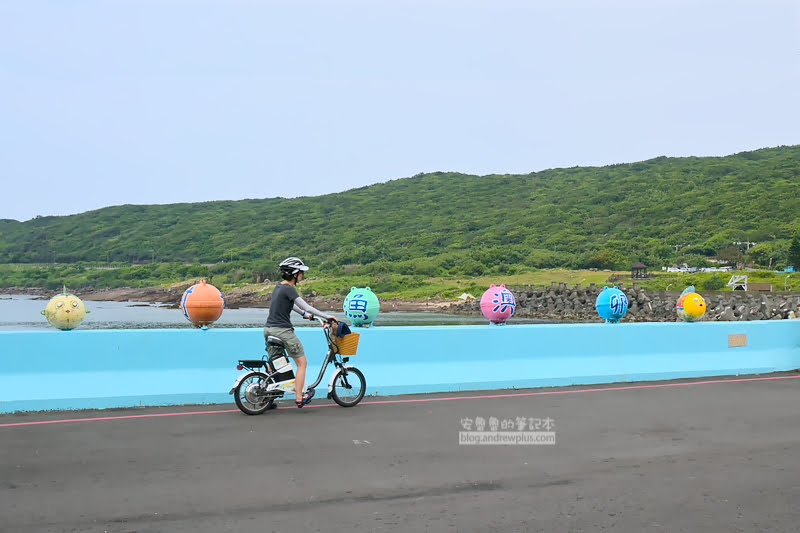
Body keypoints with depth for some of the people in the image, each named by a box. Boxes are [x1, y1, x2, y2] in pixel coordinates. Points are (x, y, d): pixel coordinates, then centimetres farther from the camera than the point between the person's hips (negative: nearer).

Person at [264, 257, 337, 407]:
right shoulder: (289, 289, -14)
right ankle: (300, 398, 5)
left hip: (269, 329, 9)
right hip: (283, 330, -9)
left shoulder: (278, 287, 14)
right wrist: (327, 317, -12)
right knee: (302, 363, 3)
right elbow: (306, 307, -18)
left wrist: (305, 315, 35)